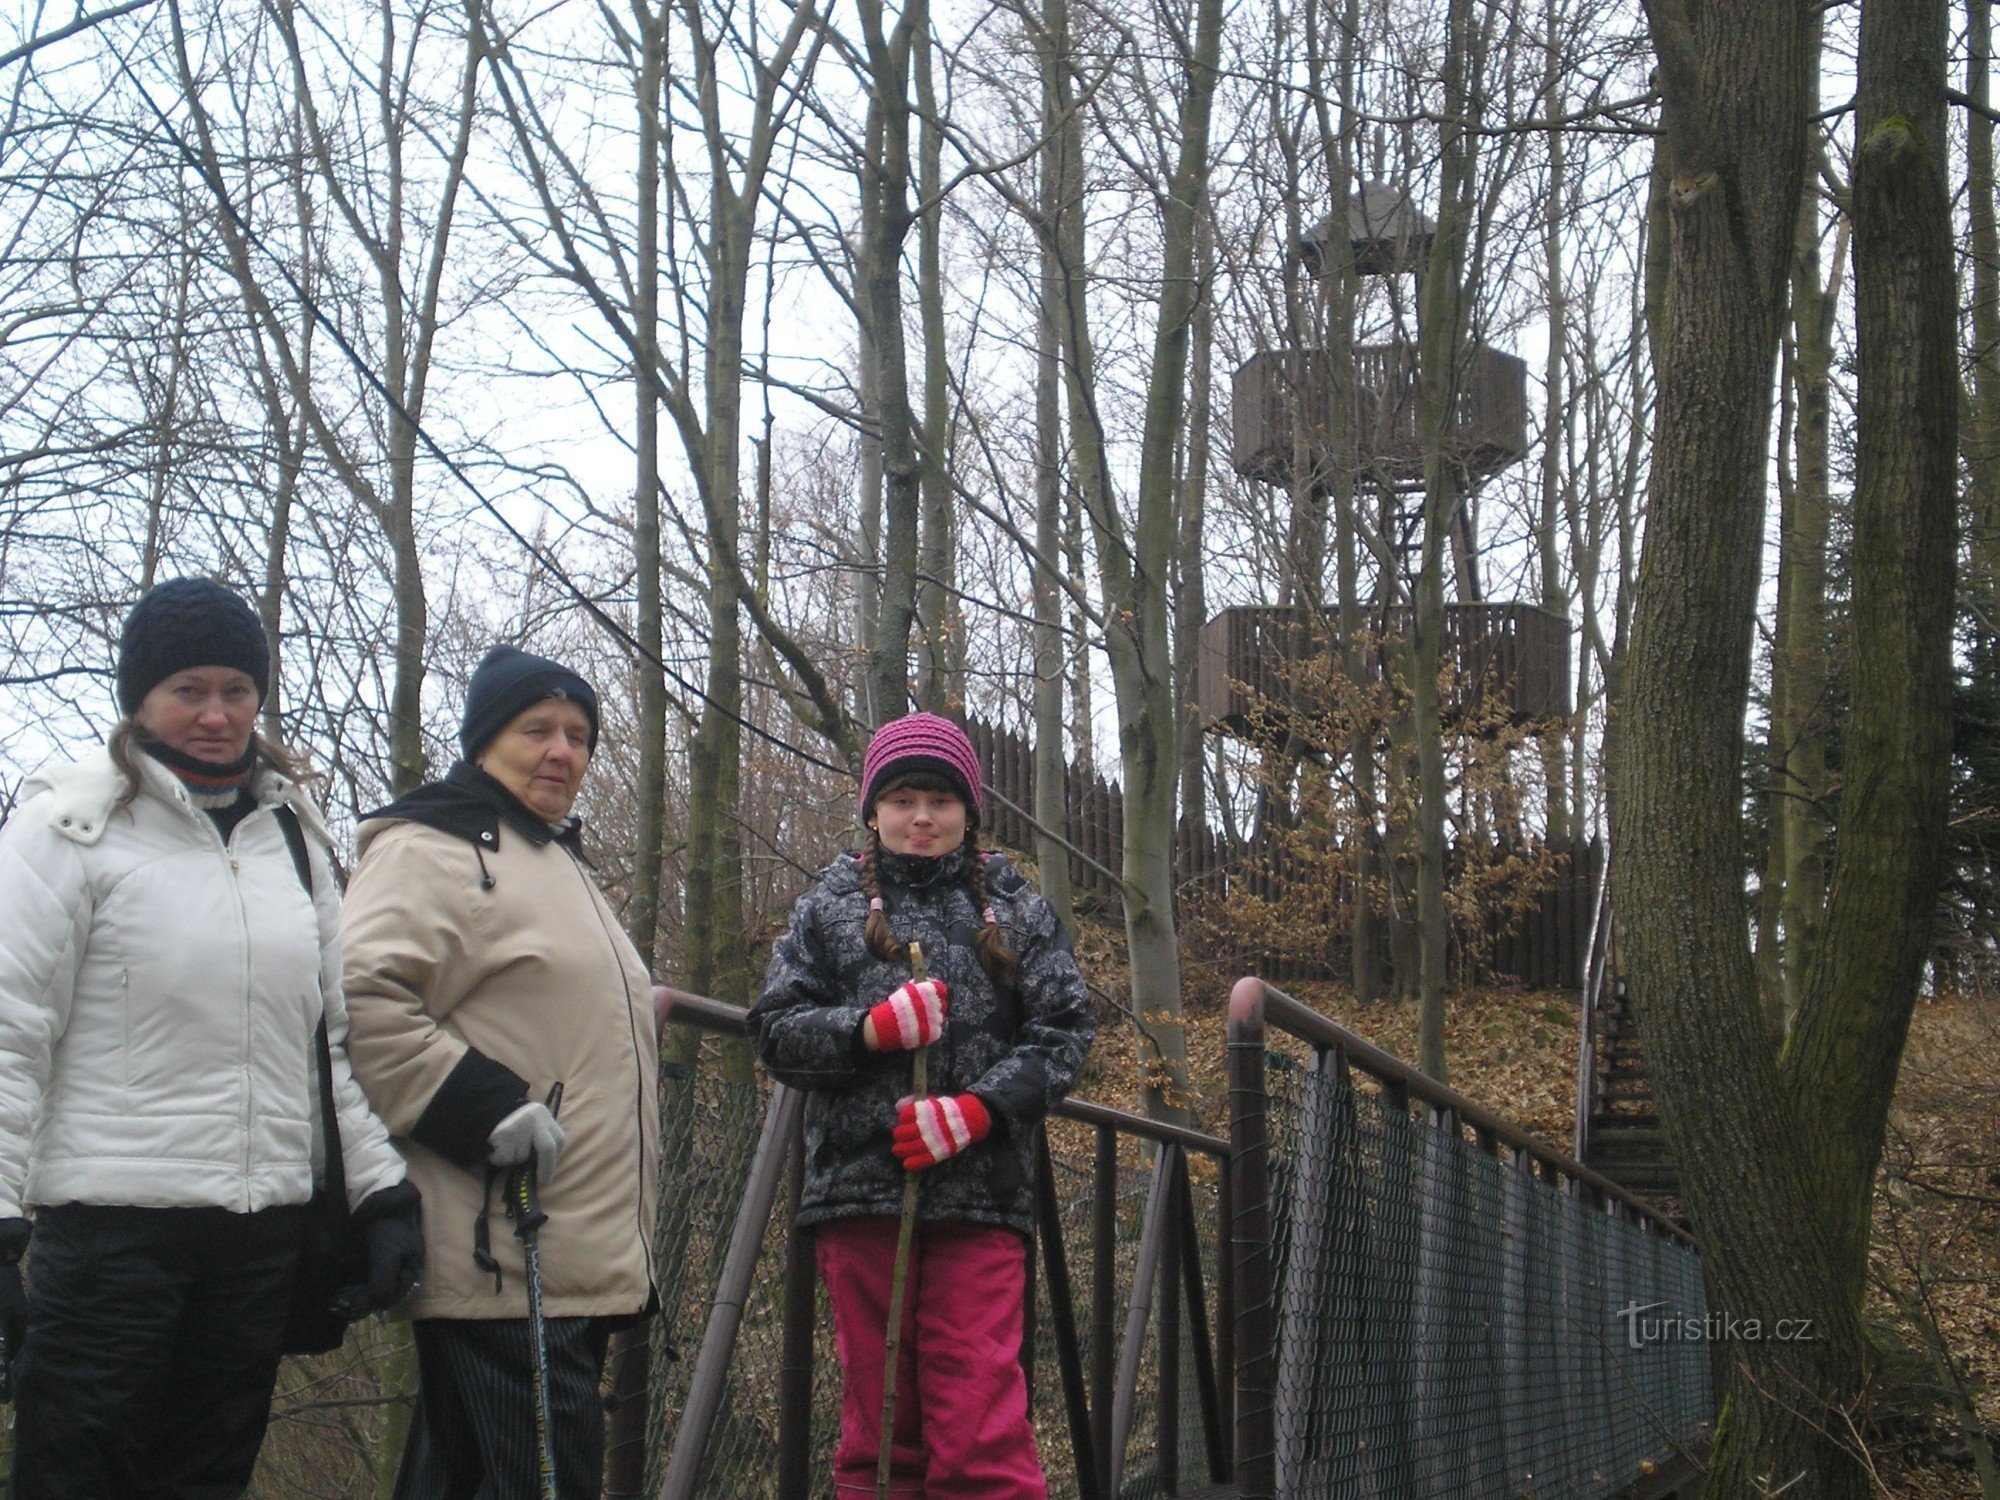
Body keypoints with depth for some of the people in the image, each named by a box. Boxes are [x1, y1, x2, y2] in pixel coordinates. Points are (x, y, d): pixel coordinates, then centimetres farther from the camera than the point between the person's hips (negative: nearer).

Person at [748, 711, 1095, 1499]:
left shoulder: (1015, 910, 12)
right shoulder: (830, 906, 14)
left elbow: (1065, 1029, 5)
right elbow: (775, 1028, 8)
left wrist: (977, 1110, -10)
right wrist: (868, 1029, -11)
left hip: (979, 1199, -1)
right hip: (858, 1195, 2)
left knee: (982, 1433, -9)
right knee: (877, 1422, 6)